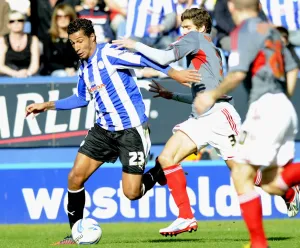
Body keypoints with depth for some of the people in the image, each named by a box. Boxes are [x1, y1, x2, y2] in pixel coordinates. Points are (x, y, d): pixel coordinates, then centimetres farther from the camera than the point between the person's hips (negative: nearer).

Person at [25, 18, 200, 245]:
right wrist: (48, 106, 22)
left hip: (131, 130, -7)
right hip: (104, 130, 7)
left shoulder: (109, 53, -14)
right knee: (75, 177, -3)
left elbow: (143, 60, -21)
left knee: (132, 193, -10)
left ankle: (160, 172, 21)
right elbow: (82, 99, 24)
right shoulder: (84, 68, 10)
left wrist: (173, 73, -30)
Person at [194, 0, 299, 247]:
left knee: (242, 176, -2)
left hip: (266, 106, -8)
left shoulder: (244, 31, -5)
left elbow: (238, 74, -16)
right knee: (273, 183, 6)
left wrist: (213, 95, -3)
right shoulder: (270, 30, 20)